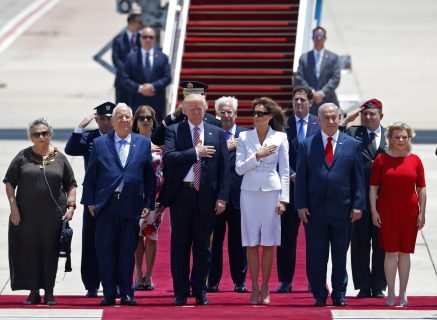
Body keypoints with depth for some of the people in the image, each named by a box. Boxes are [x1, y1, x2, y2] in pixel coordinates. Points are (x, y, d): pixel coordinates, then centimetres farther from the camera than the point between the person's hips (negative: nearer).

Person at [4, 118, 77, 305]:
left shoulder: (59, 158, 7)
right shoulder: (23, 157, 4)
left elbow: (71, 185, 10)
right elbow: (10, 183, 4)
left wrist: (71, 206, -3)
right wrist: (13, 206, -5)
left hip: (53, 214, 0)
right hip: (27, 215, 0)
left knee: (50, 252, 2)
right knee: (29, 251, 1)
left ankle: (49, 292, 9)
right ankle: (34, 292, 8)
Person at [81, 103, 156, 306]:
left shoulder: (143, 143, 8)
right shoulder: (100, 144, 6)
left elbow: (149, 176, 9)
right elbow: (90, 176, 7)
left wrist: (148, 204, 4)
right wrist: (90, 202, 1)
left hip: (131, 205, 0)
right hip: (106, 205, 0)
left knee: (128, 251, 3)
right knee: (106, 251, 1)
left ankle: (127, 294, 10)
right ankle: (108, 295, 7)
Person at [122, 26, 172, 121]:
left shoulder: (162, 57, 8)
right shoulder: (131, 57, 5)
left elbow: (167, 77, 2)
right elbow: (125, 80, 0)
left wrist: (153, 86, -14)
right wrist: (139, 88, -15)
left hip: (157, 103, 1)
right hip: (137, 103, -1)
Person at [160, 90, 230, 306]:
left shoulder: (217, 134, 8)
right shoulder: (174, 131, 4)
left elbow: (224, 169, 5)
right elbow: (168, 157, -13)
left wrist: (222, 197, -3)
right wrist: (195, 152, -14)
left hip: (206, 196, 1)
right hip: (181, 194, -1)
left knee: (202, 245, 5)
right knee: (180, 245, 3)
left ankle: (200, 292, 12)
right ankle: (180, 293, 8)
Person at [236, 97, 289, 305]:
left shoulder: (280, 138, 3)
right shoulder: (244, 137, 5)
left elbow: (284, 171, 4)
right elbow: (239, 168, 1)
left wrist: (283, 199, -2)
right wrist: (258, 156, -13)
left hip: (271, 192, -1)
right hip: (250, 192, 1)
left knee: (269, 243, 1)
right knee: (252, 243, 1)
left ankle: (265, 288, 7)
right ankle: (254, 288, 6)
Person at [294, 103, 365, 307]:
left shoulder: (352, 145, 6)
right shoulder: (307, 145, 6)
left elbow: (358, 178, 5)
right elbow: (301, 178, 4)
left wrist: (358, 205, -3)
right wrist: (300, 205, -4)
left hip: (342, 210, 0)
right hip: (314, 211, 0)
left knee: (340, 255, 6)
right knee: (316, 255, 2)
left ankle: (339, 294, 15)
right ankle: (319, 295, 8)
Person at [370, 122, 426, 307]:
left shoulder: (415, 160, 4)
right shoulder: (381, 159, 1)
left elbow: (421, 189, 6)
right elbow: (373, 187, 2)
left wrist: (422, 213, 1)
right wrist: (374, 211, -4)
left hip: (409, 212, 1)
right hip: (387, 212, -1)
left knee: (405, 252, 5)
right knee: (391, 252, -2)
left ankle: (403, 294, 10)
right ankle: (391, 293, 4)